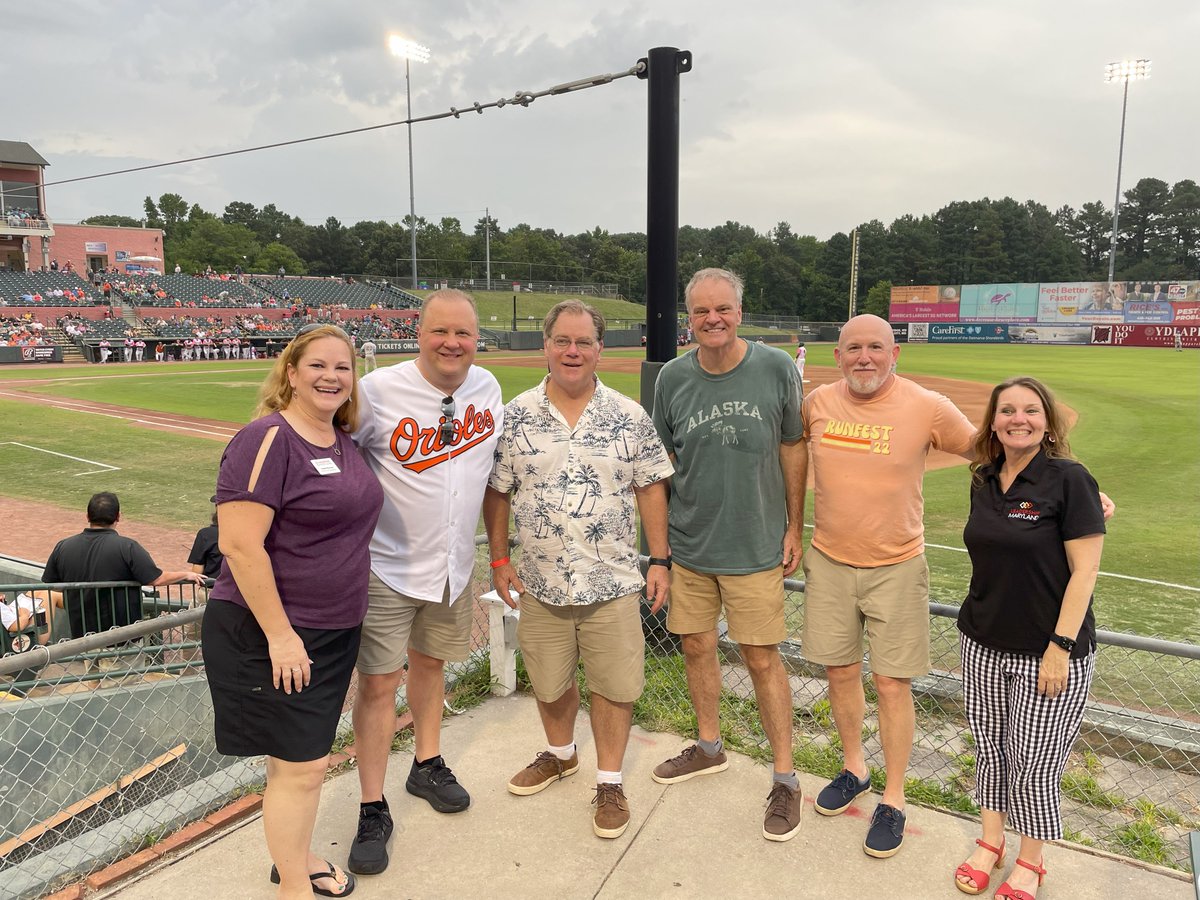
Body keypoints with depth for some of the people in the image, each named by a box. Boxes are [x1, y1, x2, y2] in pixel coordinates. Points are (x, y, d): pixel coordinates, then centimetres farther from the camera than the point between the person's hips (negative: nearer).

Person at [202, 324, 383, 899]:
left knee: (301, 754, 21)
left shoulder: (342, 440, 7)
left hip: (333, 630, 8)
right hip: (270, 634, -8)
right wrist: (280, 635, -22)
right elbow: (240, 544, -23)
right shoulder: (268, 439, -18)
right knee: (301, 765, 2)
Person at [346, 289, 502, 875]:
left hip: (454, 563, 5)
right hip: (387, 564, -5)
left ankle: (427, 766, 42)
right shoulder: (378, 391, -18)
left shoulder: (487, 387, 0)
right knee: (378, 683, 0)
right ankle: (373, 811, 16)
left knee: (430, 662, 21)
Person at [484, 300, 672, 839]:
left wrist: (660, 560, -1)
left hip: (613, 582, -1)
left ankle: (609, 780, 28)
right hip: (540, 583, 2)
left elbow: (650, 489, 1)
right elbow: (497, 491, 4)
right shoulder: (515, 417, -2)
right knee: (549, 682, 18)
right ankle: (559, 754, 45)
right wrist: (499, 559, 2)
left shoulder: (630, 418, -3)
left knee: (614, 684, 6)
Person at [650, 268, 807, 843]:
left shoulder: (777, 369, -9)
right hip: (689, 543, 3)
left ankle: (785, 779, 19)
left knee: (761, 658, 2)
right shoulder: (673, 378, -4)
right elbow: (662, 461, 6)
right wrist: (657, 535, 5)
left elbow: (793, 449, 0)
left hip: (755, 546, -3)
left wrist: (794, 527, 0)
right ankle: (709, 747, 38)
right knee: (696, 645, 15)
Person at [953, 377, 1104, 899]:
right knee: (990, 747, 16)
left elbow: (1085, 570, -15)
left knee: (1034, 762, 6)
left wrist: (1061, 646, -17)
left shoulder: (1069, 480, -14)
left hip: (1049, 652, -5)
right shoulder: (983, 482, 4)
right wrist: (981, 614, 13)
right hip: (983, 644, 5)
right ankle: (990, 841, 35)